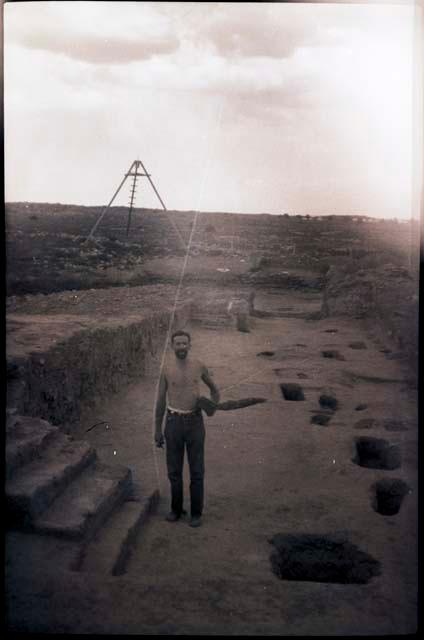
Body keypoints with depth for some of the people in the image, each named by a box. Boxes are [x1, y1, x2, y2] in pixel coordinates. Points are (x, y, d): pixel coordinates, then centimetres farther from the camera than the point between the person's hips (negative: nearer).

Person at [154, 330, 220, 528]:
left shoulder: (199, 366, -2)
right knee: (174, 468, 10)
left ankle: (196, 512, 22)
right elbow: (160, 400, 3)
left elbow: (213, 387, 15)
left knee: (196, 469, 4)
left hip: (195, 422, 0)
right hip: (174, 422, 0)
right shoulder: (166, 368, -3)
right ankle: (176, 508, 31)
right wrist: (157, 430, 4)